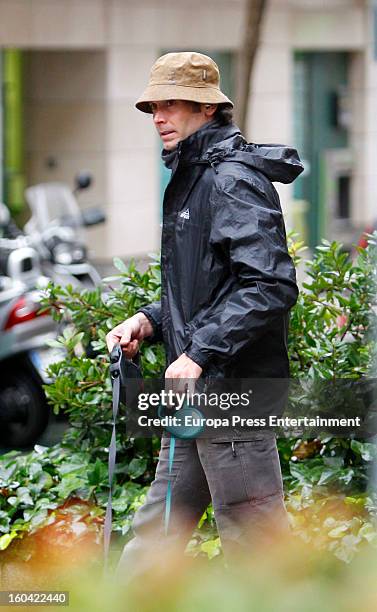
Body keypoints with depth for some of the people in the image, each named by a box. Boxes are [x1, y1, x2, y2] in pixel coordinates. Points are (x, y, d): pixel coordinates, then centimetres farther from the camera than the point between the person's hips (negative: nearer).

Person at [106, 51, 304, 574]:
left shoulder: (233, 179, -13)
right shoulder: (190, 179, 18)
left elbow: (271, 286, -22)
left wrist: (200, 354, -24)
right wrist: (150, 321, 9)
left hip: (235, 388, -10)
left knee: (254, 541, -6)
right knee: (157, 530, 15)